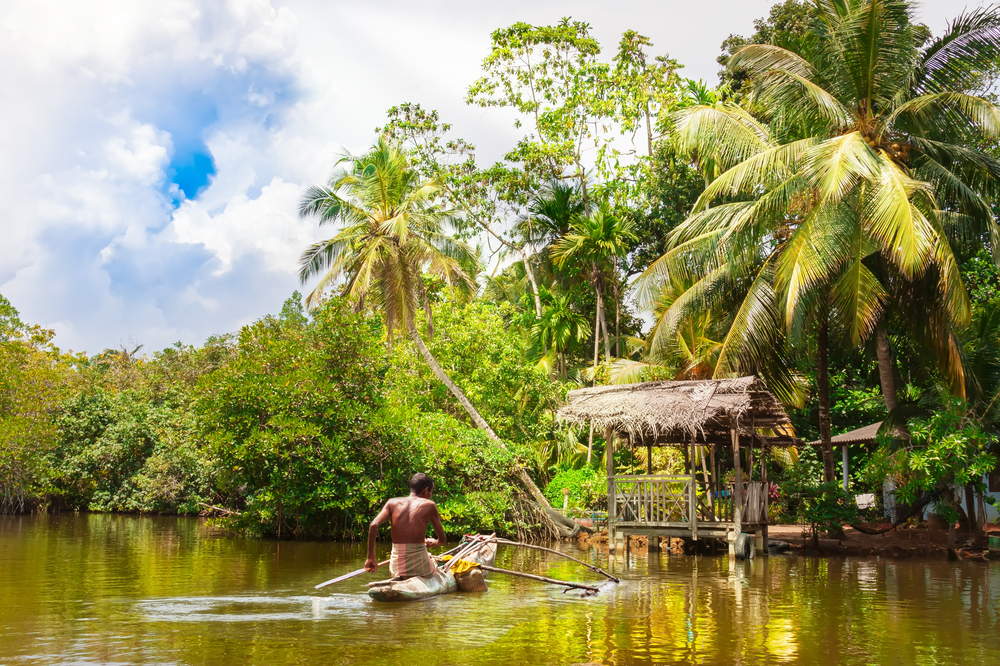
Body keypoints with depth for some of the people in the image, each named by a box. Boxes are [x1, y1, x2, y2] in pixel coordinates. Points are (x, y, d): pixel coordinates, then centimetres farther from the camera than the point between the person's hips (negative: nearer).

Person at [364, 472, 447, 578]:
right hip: (420, 568, -4)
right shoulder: (429, 505, 2)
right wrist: (434, 542, 30)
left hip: (397, 568, 4)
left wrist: (371, 558, -1)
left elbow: (373, 525, -7)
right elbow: (442, 540, 6)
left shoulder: (393, 503, 8)